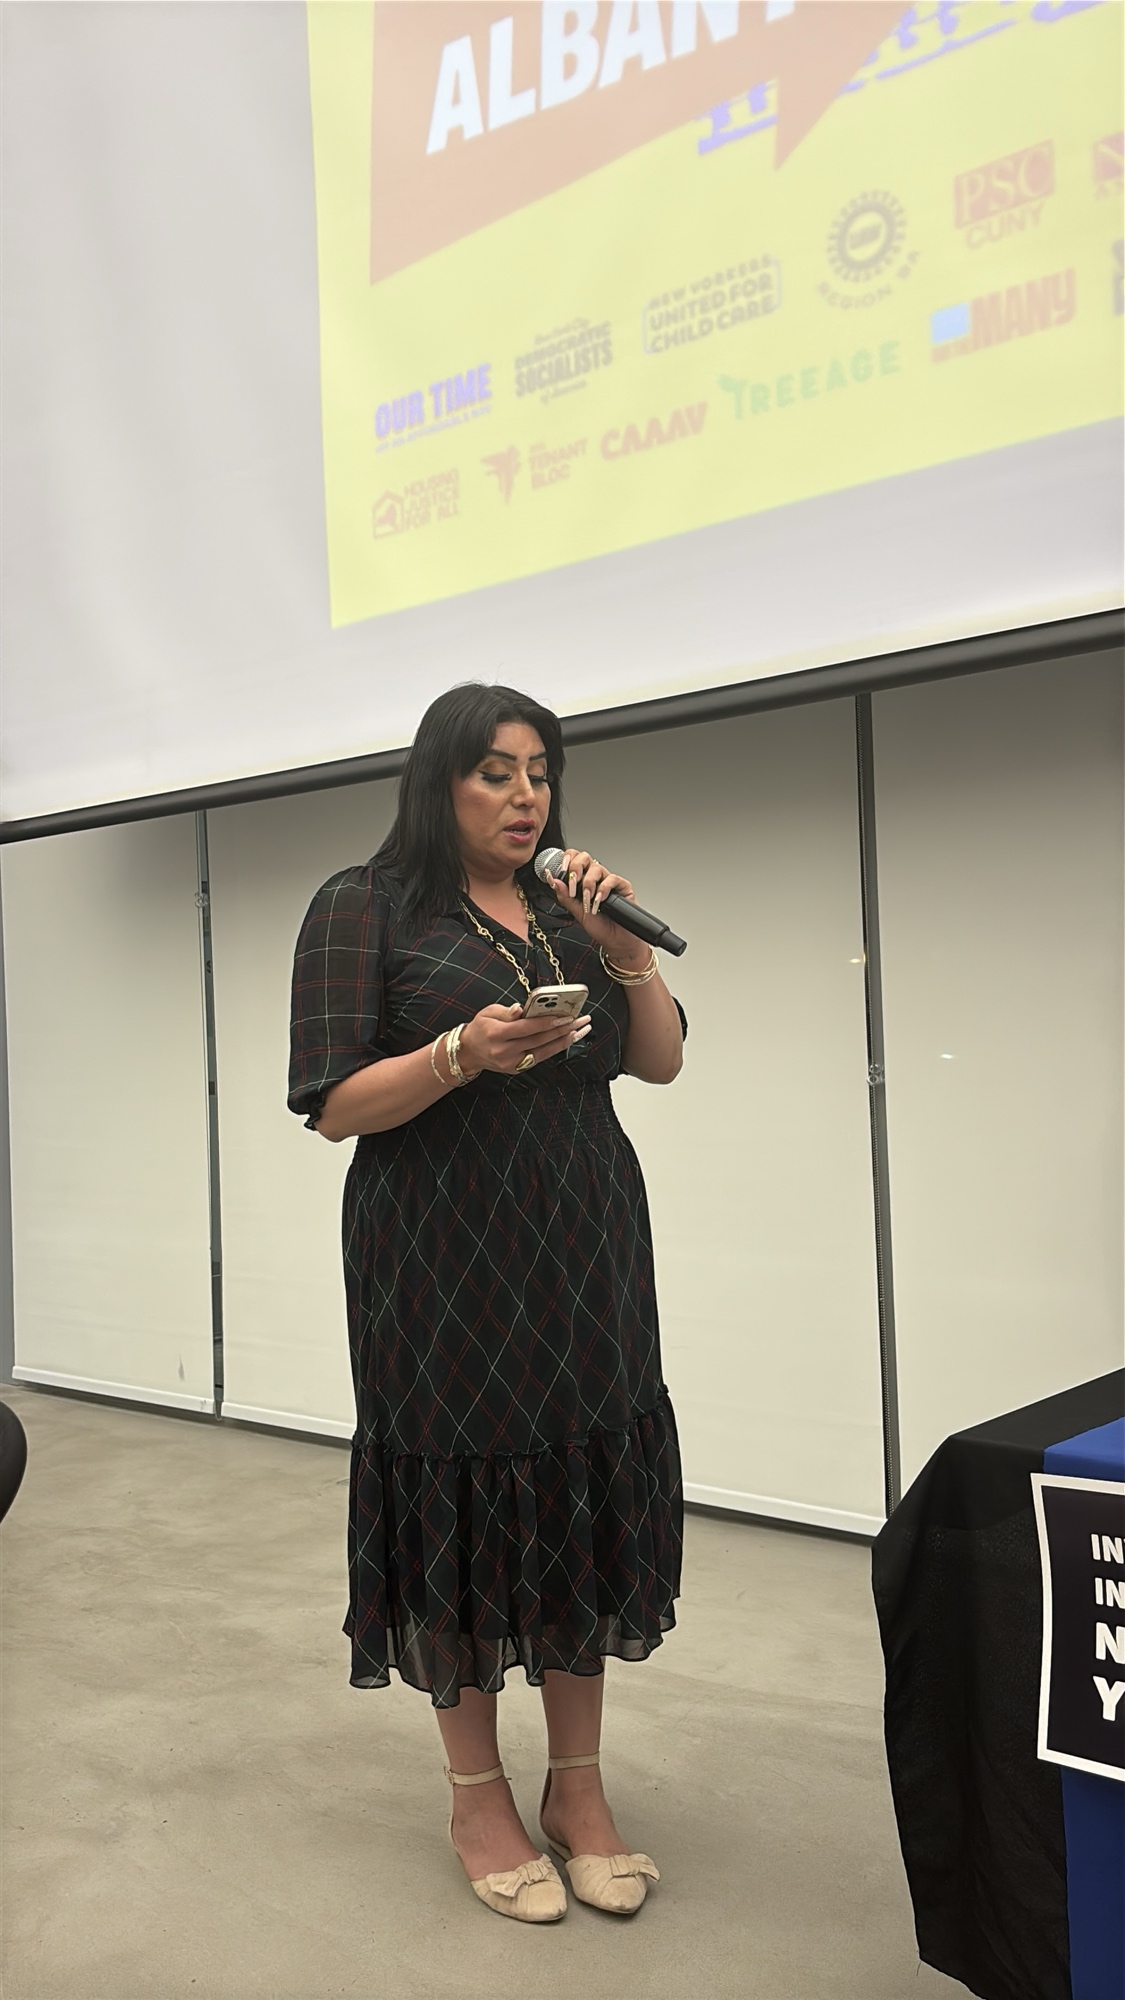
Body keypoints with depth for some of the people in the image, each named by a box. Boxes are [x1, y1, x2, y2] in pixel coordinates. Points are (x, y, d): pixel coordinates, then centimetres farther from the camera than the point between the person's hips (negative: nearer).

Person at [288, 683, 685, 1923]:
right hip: (442, 1263, -5)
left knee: (587, 1499, 6)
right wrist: (462, 1054, -23)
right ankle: (478, 1800, 19)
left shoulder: (568, 911, 15)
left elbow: (660, 1062, 10)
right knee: (463, 1506, 1)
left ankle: (578, 1792, 21)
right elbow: (334, 1106, -7)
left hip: (584, 1260, 5)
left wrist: (625, 945, -5)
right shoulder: (364, 908, -1)